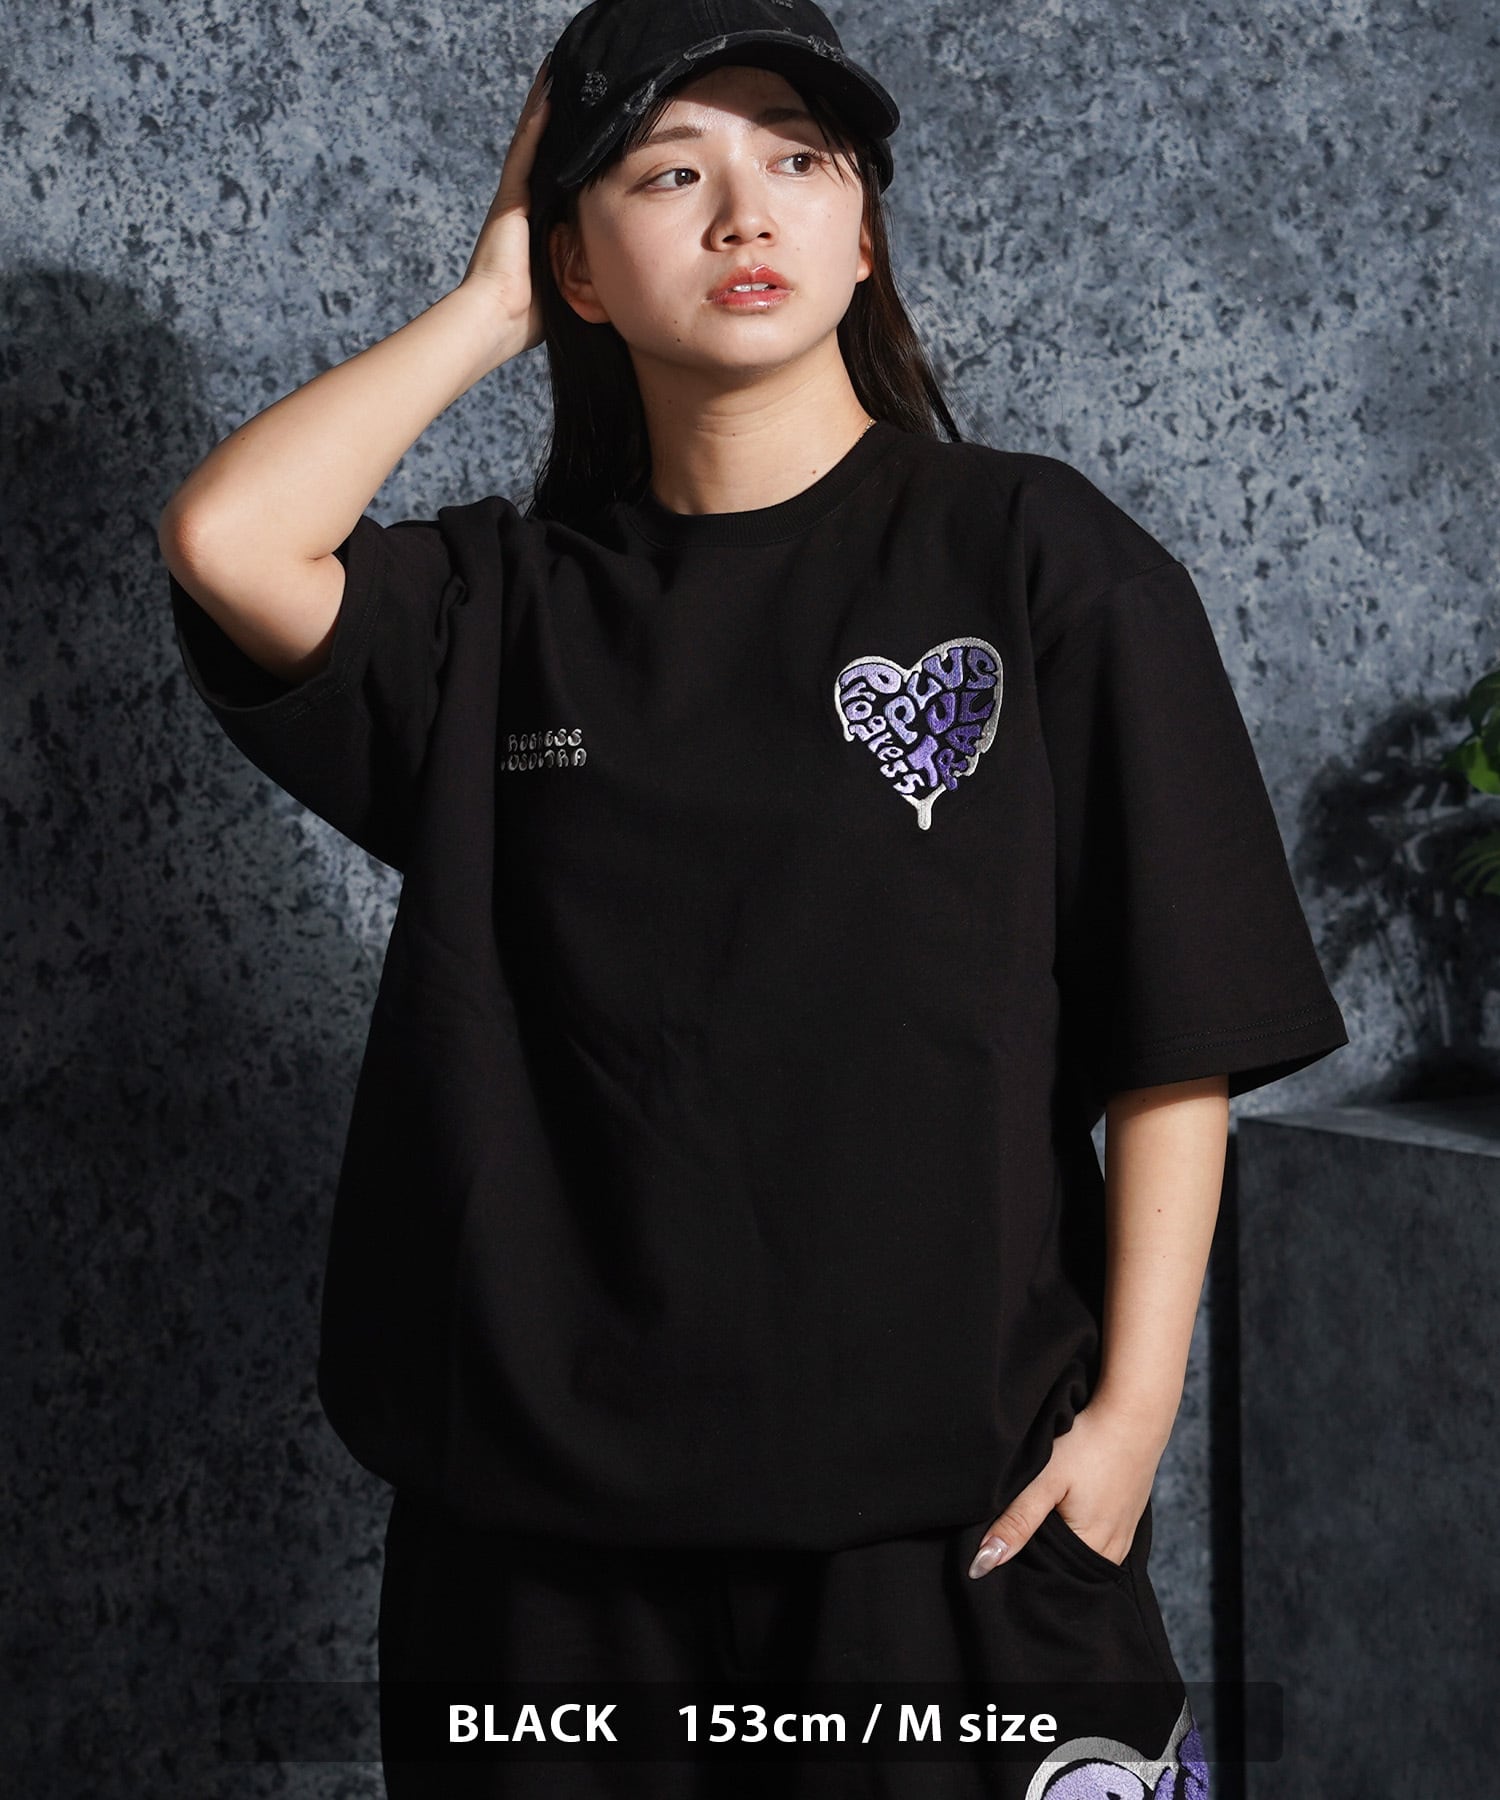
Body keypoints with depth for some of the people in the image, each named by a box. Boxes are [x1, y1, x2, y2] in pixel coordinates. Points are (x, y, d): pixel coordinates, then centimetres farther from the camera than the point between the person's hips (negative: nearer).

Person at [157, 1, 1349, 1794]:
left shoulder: (1041, 562, -1)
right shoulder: (499, 605, 5)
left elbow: (1178, 1034, -2)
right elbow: (222, 537, -14)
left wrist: (1132, 1409, -9)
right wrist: (488, 300, -2)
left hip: (951, 1491, -2)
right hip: (540, 1502, 2)